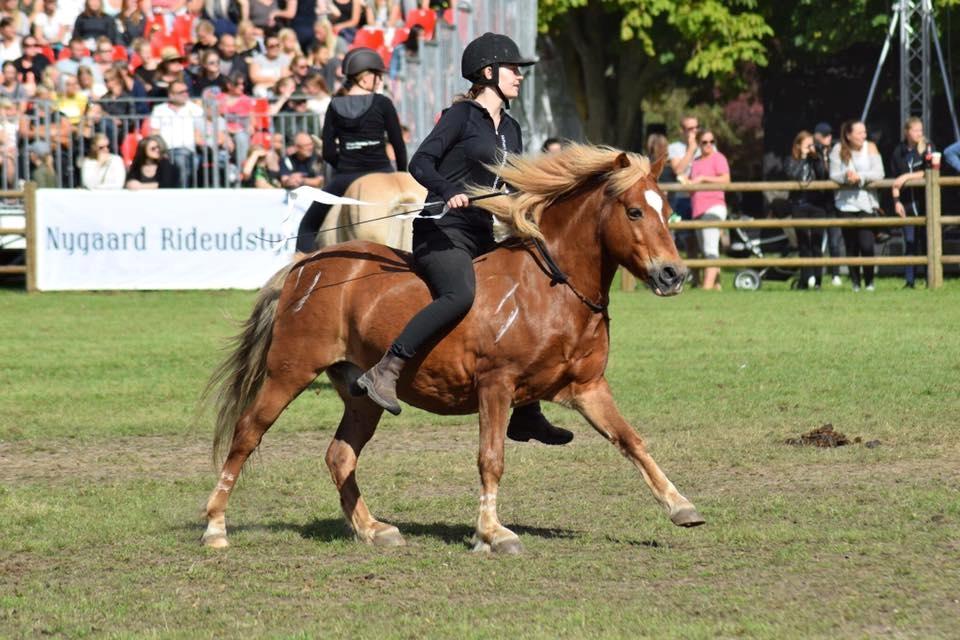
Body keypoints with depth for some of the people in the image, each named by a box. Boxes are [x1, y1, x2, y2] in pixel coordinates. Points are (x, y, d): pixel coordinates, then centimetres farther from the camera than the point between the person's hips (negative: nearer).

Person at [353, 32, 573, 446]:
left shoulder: (511, 130, 19)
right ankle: (384, 372, -34)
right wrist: (450, 192, -28)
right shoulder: (461, 115, -4)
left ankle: (525, 416, 10)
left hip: (483, 238, 9)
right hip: (442, 232, -9)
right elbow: (420, 164, -12)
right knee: (461, 293, -36)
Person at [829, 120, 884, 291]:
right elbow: (833, 174, -2)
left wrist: (860, 177, -19)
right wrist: (845, 176, -22)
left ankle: (869, 282, 4)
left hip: (867, 202, -1)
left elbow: (878, 173, -7)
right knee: (851, 246, 5)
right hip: (846, 204, 1)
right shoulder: (838, 150, 2)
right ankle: (855, 282, 17)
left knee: (866, 244, -11)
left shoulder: (870, 147, 1)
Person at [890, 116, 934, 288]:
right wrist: (896, 201, 1)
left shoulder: (927, 148, -1)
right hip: (907, 203, 2)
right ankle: (909, 280, 5)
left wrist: (907, 177, -15)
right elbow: (894, 178, 10)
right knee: (910, 242, 2)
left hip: (925, 201, -2)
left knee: (927, 241, -2)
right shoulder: (898, 152, 7)